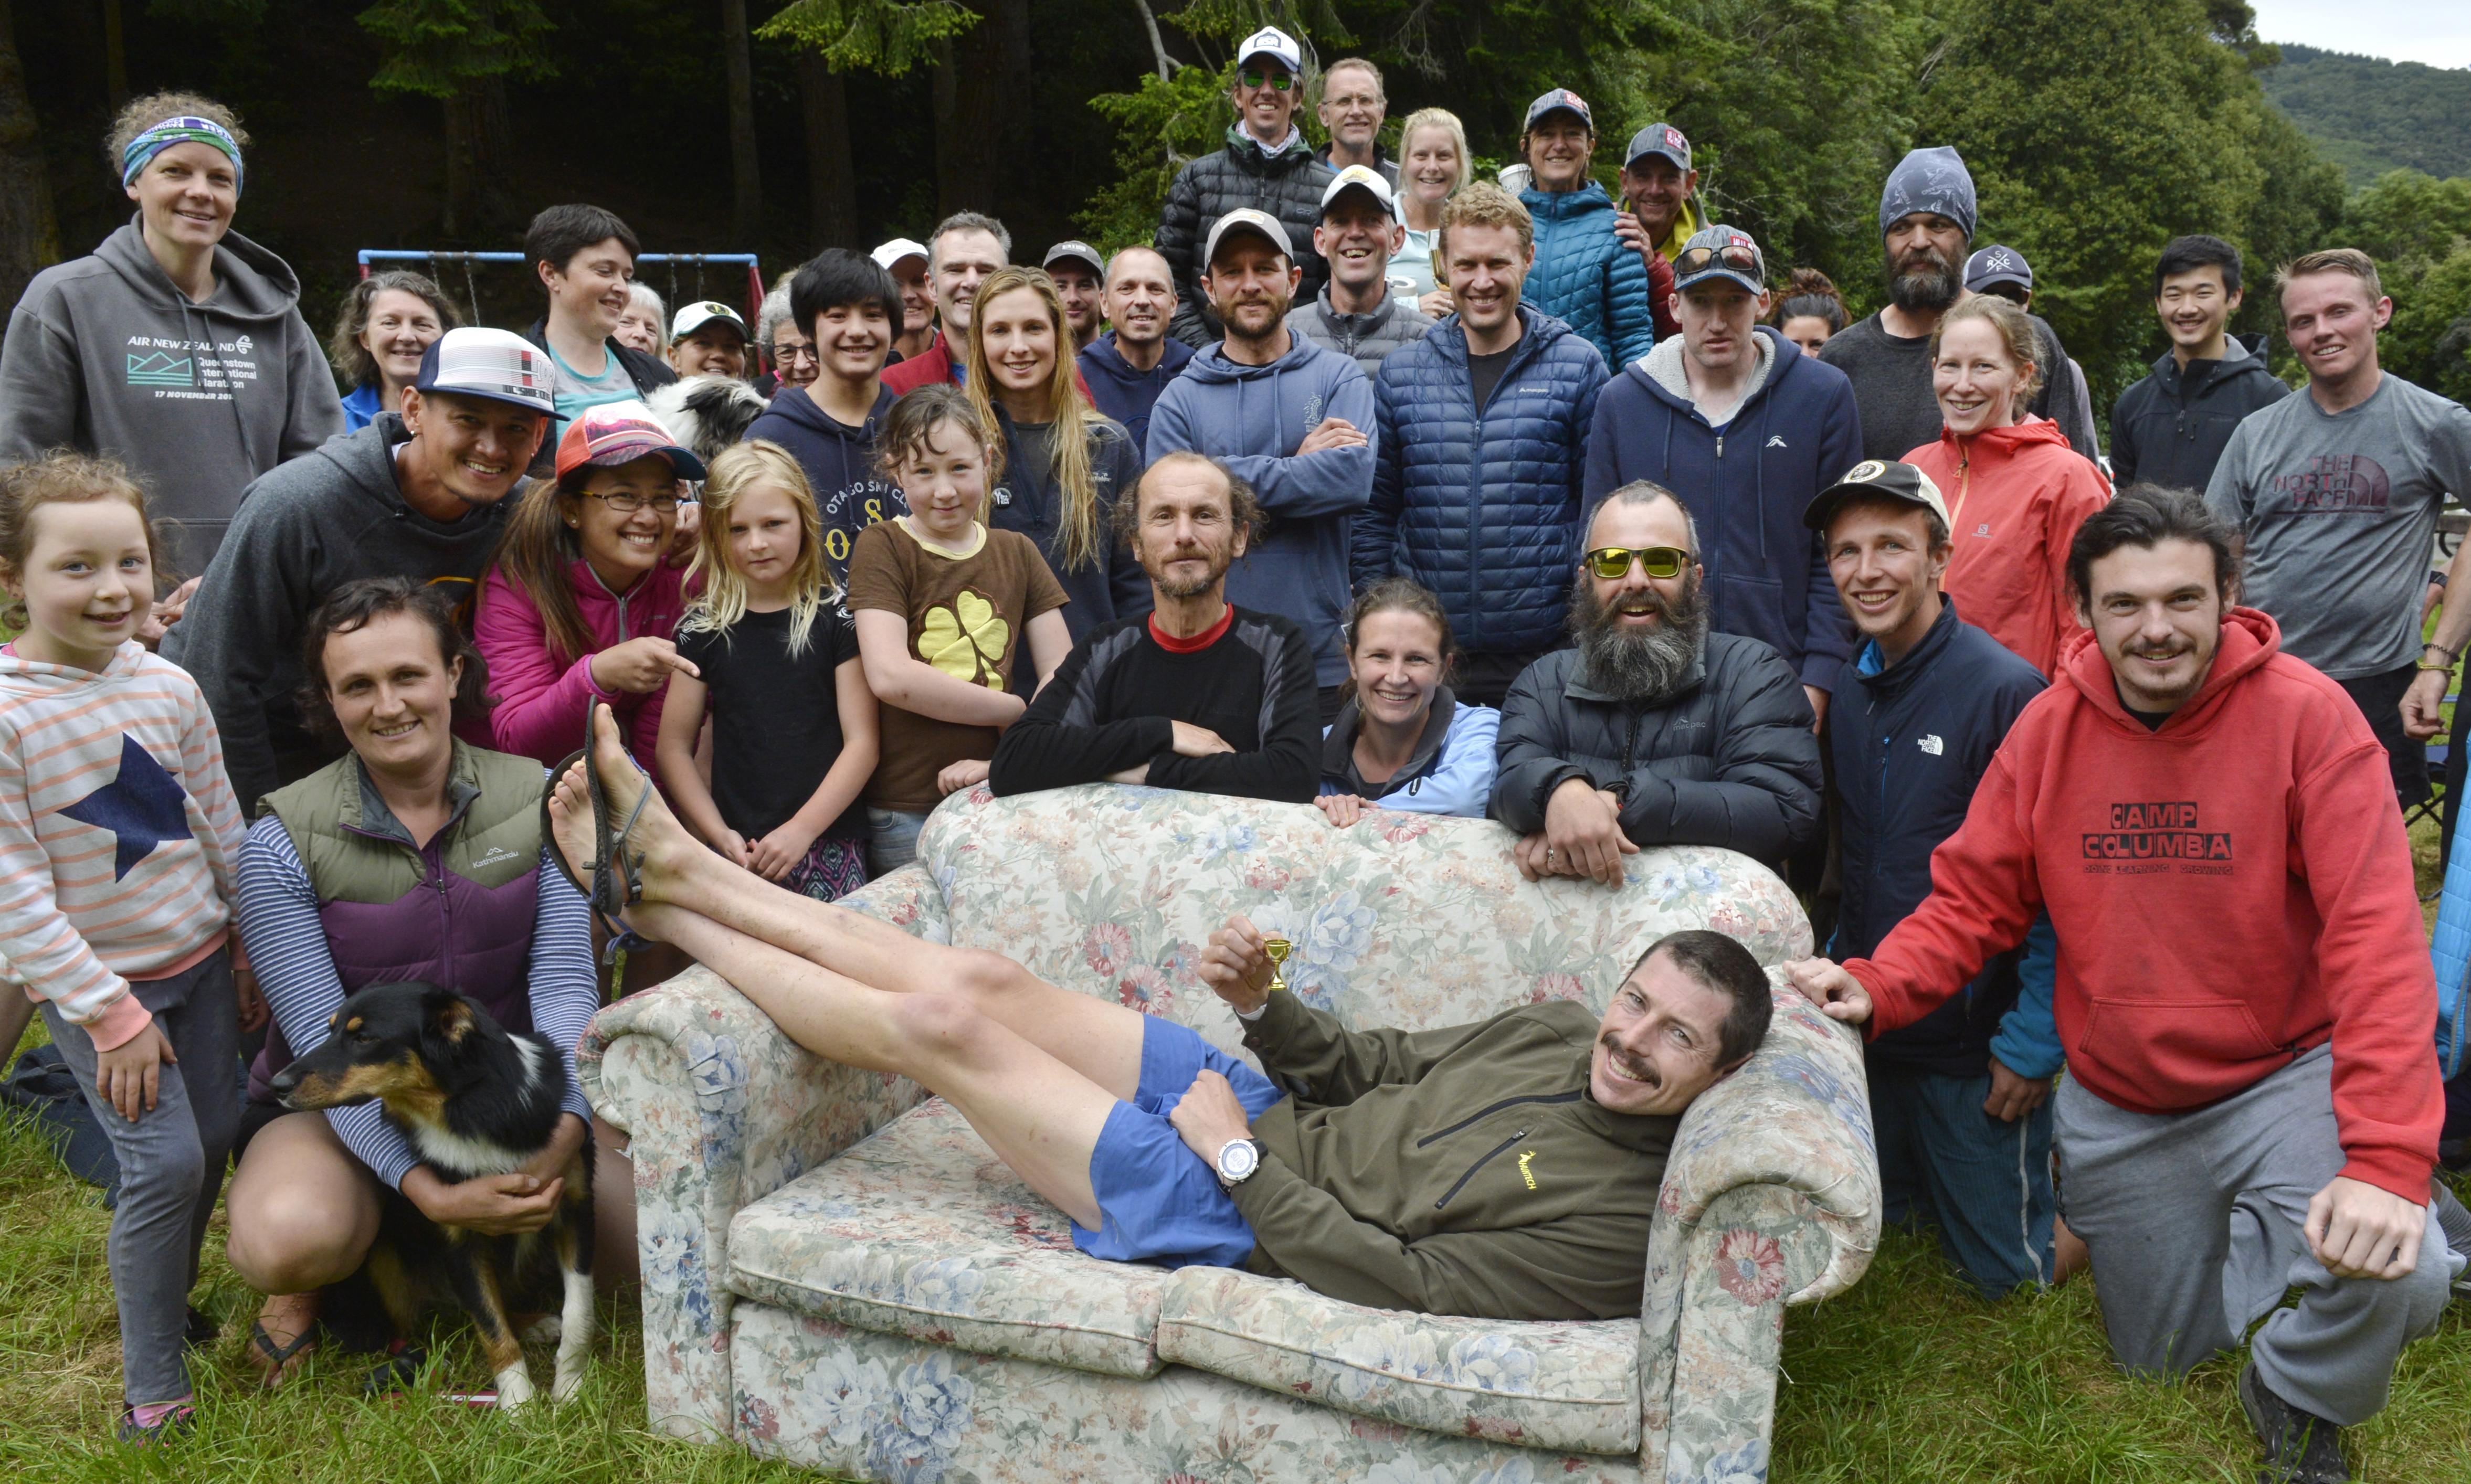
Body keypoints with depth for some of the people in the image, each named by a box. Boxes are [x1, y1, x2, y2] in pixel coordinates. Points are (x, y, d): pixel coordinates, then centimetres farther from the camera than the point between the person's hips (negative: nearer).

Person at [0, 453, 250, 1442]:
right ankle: (151, 1384, 8)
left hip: (201, 959, 5)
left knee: (214, 1141, 10)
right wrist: (110, 1015, -16)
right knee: (165, 1161, -10)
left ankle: (168, 1301, 35)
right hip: (91, 981, -5)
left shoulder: (168, 686, -3)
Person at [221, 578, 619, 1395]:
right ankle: (308, 1285, 4)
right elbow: (325, 1041, -18)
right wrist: (429, 1190, -31)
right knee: (287, 1237, -34)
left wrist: (566, 1124, -30)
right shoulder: (284, 845, -13)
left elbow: (564, 980, -12)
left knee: (640, 1229, -18)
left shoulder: (537, 801, -7)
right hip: (342, 1106, -2)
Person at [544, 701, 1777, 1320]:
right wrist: (1265, 1006, -5)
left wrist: (1242, 1160, -19)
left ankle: (657, 910, 8)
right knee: (981, 979, -3)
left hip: (1235, 1213, -7)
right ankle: (677, 864, 12)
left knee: (941, 1025, -10)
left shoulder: (1621, 1221, -19)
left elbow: (1405, 1284, -22)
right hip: (1261, 1105, 7)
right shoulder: (1556, 1030, 5)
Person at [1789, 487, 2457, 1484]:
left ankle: (2300, 1402, 5)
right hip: (2117, 1116, 3)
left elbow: (2377, 937, -24)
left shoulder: (2306, 716, -18)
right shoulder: (2049, 727, -8)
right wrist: (1875, 988, -26)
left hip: (2282, 1080, -3)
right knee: (2166, 1355, 17)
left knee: (2390, 1274, -30)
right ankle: (2243, 1234, 48)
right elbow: (1973, 901, -6)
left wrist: (2387, 1159, -34)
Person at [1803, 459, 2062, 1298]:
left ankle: (2066, 1173, 32)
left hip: (1975, 1040, -6)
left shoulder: (2006, 692, -17)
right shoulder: (1846, 693, 4)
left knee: (2006, 1272, 7)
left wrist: (2032, 1044, -15)